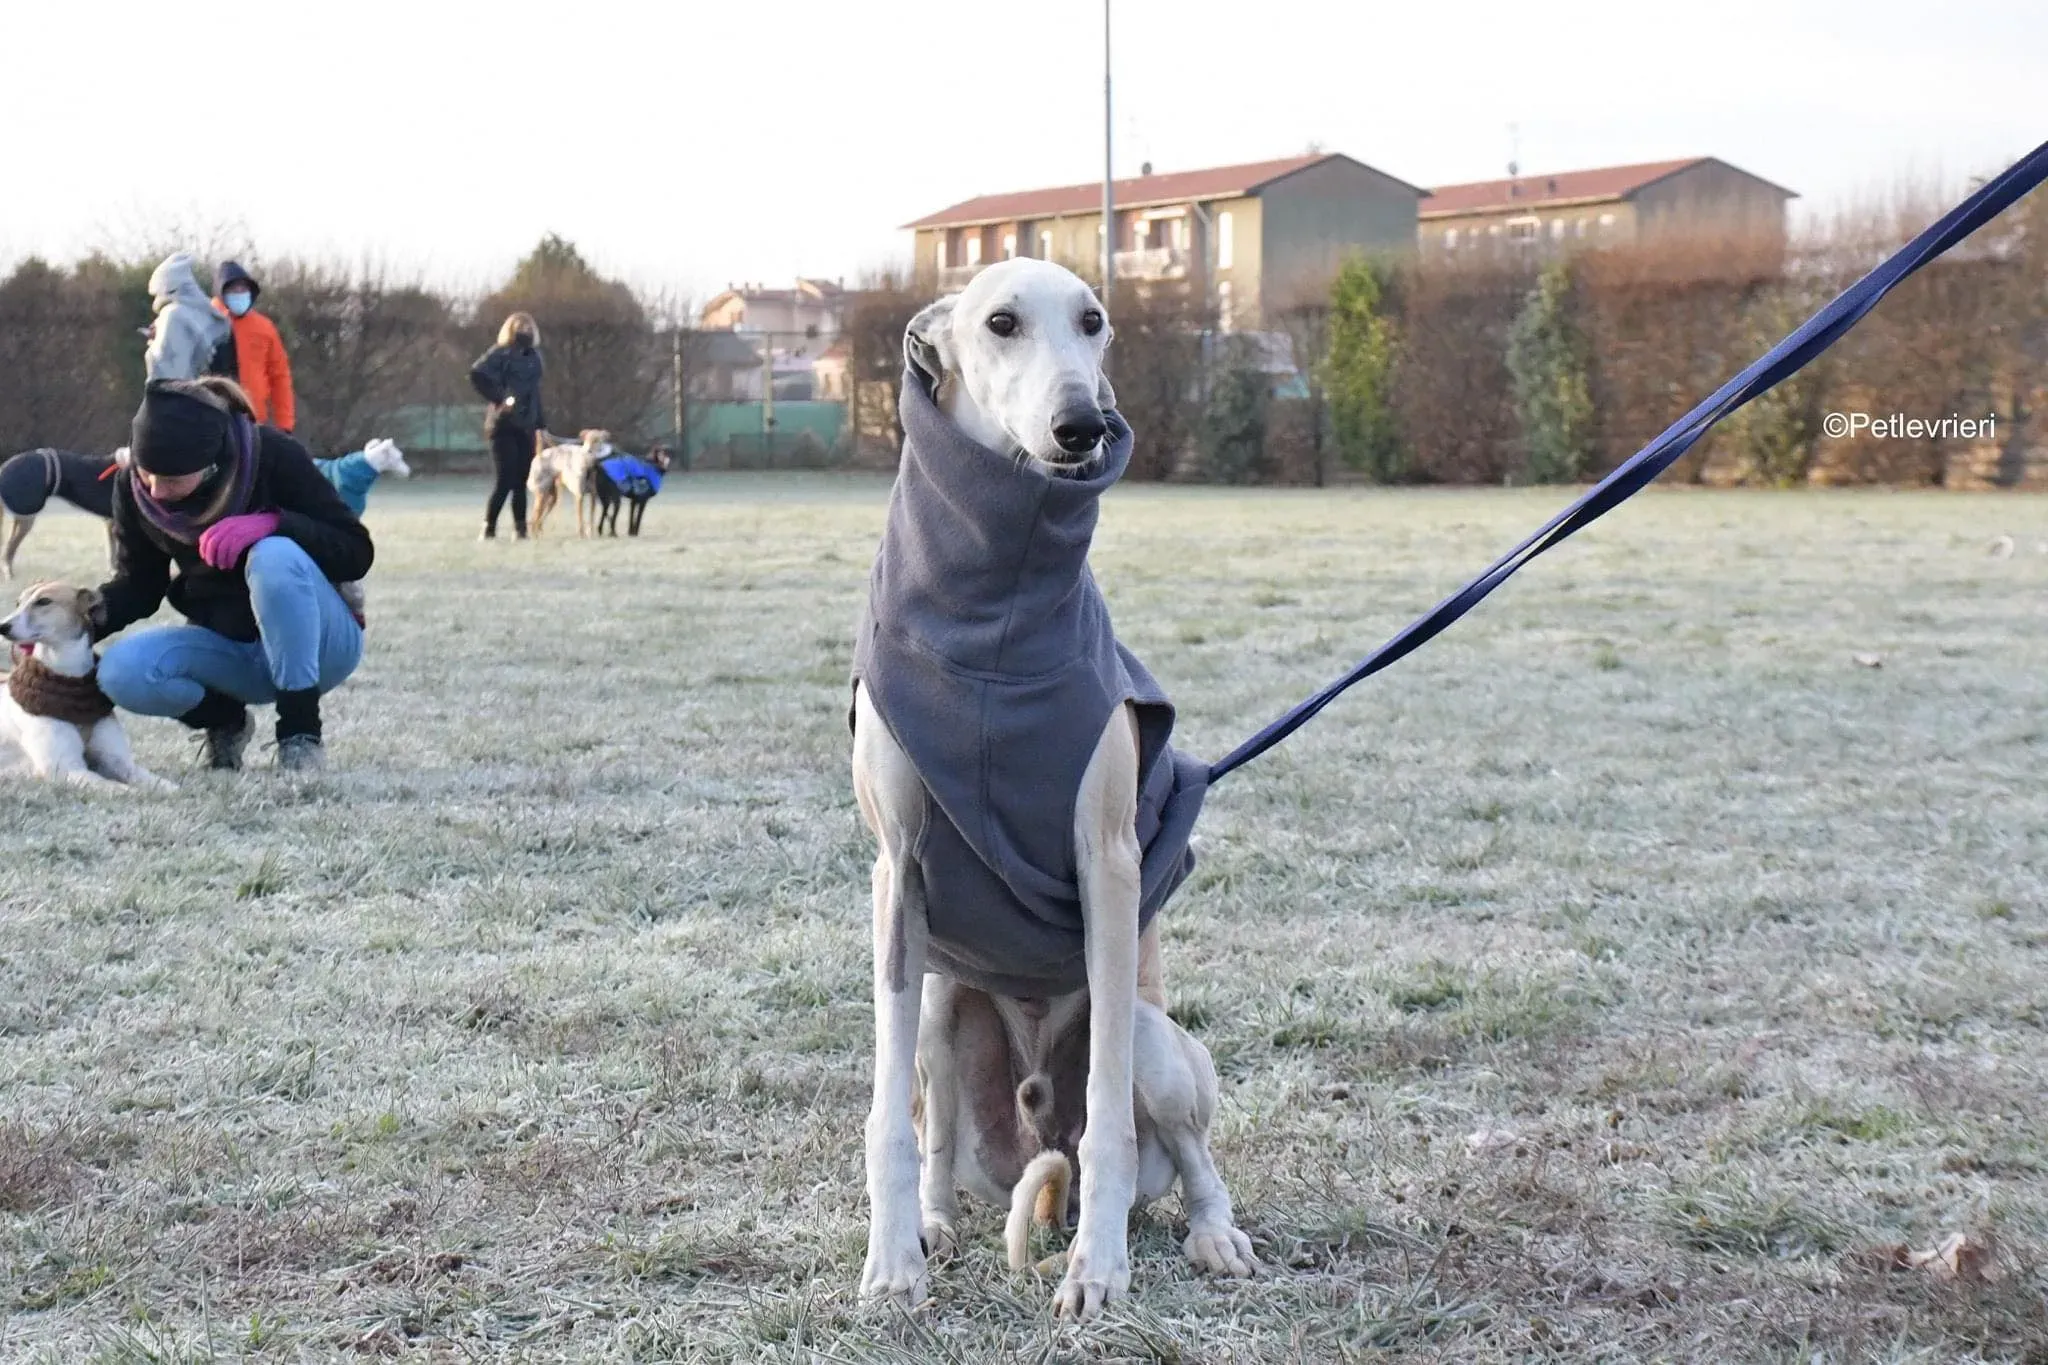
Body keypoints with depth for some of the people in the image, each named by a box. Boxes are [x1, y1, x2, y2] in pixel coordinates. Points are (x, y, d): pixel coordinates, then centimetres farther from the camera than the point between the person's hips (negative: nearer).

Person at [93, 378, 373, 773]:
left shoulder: (274, 457, -20)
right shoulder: (133, 485, -8)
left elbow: (356, 554, -18)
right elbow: (138, 584, 2)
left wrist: (273, 523, -35)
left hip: (318, 647, -4)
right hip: (229, 648, 4)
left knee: (274, 557, -36)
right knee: (121, 671, -26)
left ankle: (301, 732, -23)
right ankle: (225, 721, 5)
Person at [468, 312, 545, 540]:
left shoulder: (533, 357, 15)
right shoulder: (501, 354, -6)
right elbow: (477, 373, -21)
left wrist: (541, 424, 18)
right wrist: (499, 398, -20)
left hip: (525, 426, 6)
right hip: (504, 425, -6)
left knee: (521, 481, 6)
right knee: (506, 479, -10)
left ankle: (520, 529, 10)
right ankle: (489, 527, -3)